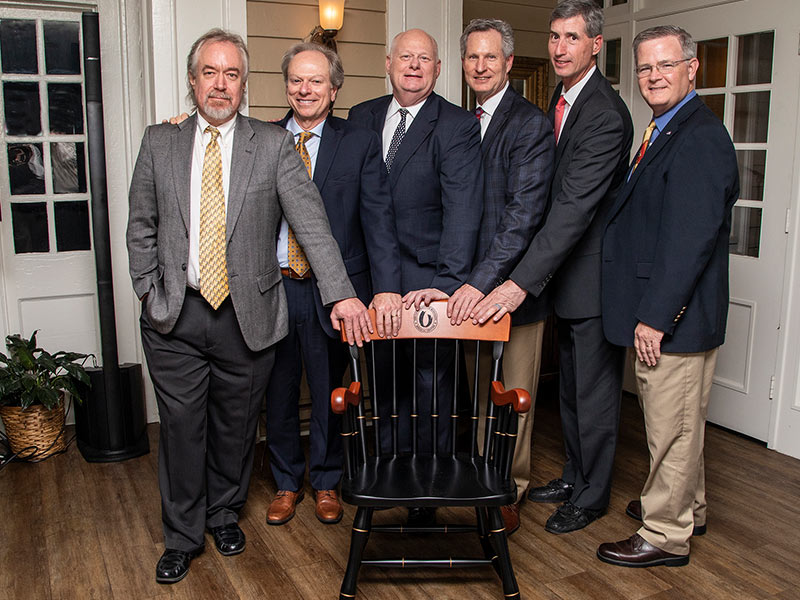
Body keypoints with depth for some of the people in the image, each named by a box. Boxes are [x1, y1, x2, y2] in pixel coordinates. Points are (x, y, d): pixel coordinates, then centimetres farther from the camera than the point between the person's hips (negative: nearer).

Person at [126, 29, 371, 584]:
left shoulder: (274, 146, 0)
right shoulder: (159, 143, 6)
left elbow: (311, 221, -10)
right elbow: (141, 226, 12)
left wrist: (340, 292, -20)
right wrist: (149, 290, 2)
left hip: (247, 315, 0)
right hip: (174, 316, 1)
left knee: (236, 426, 12)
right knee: (181, 428, 8)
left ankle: (225, 513, 37)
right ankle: (183, 535, 27)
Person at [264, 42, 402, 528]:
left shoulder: (361, 144, -1)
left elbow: (379, 217, -11)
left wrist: (387, 287, -22)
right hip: (272, 288, 2)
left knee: (331, 393, 13)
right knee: (278, 393, 14)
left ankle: (327, 482, 36)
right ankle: (288, 482, 37)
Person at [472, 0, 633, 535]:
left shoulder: (605, 115, -22)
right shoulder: (562, 99, 9)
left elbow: (575, 207, -30)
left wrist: (521, 282, -34)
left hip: (596, 274, -9)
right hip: (569, 271, 9)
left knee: (595, 391, 6)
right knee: (571, 385, 20)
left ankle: (592, 495, 24)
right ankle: (575, 475, 38)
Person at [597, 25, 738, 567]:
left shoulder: (700, 138, -17)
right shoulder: (665, 131, 15)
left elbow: (692, 237, -23)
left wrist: (655, 316, -22)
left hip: (675, 317, -10)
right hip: (660, 310, 10)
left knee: (671, 427, 3)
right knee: (679, 422, 22)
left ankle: (665, 536, 18)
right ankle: (687, 508, 40)